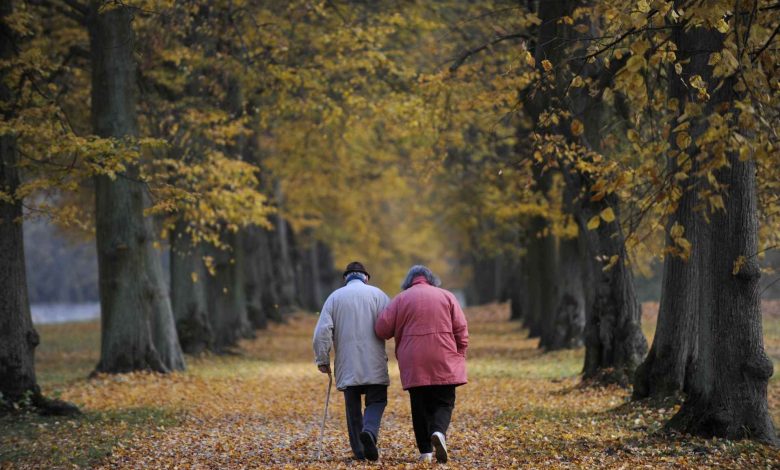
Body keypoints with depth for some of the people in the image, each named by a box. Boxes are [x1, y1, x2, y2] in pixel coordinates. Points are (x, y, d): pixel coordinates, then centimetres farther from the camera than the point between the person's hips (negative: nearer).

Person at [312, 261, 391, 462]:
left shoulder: (335, 297, 8)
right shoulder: (377, 294, 4)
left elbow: (322, 331, -1)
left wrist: (322, 360, 5)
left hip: (347, 364, 2)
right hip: (374, 364, -1)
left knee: (353, 405, 10)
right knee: (376, 400, 5)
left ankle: (359, 450, 8)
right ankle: (369, 431, -23)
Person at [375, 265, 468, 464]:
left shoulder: (401, 299, 6)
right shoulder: (446, 296, 8)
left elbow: (382, 329, 0)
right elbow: (461, 330, 3)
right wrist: (459, 357, 12)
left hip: (414, 365, 0)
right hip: (444, 364, 0)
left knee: (420, 406, 8)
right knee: (443, 402, 6)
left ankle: (426, 451, 3)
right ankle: (439, 431, -22)